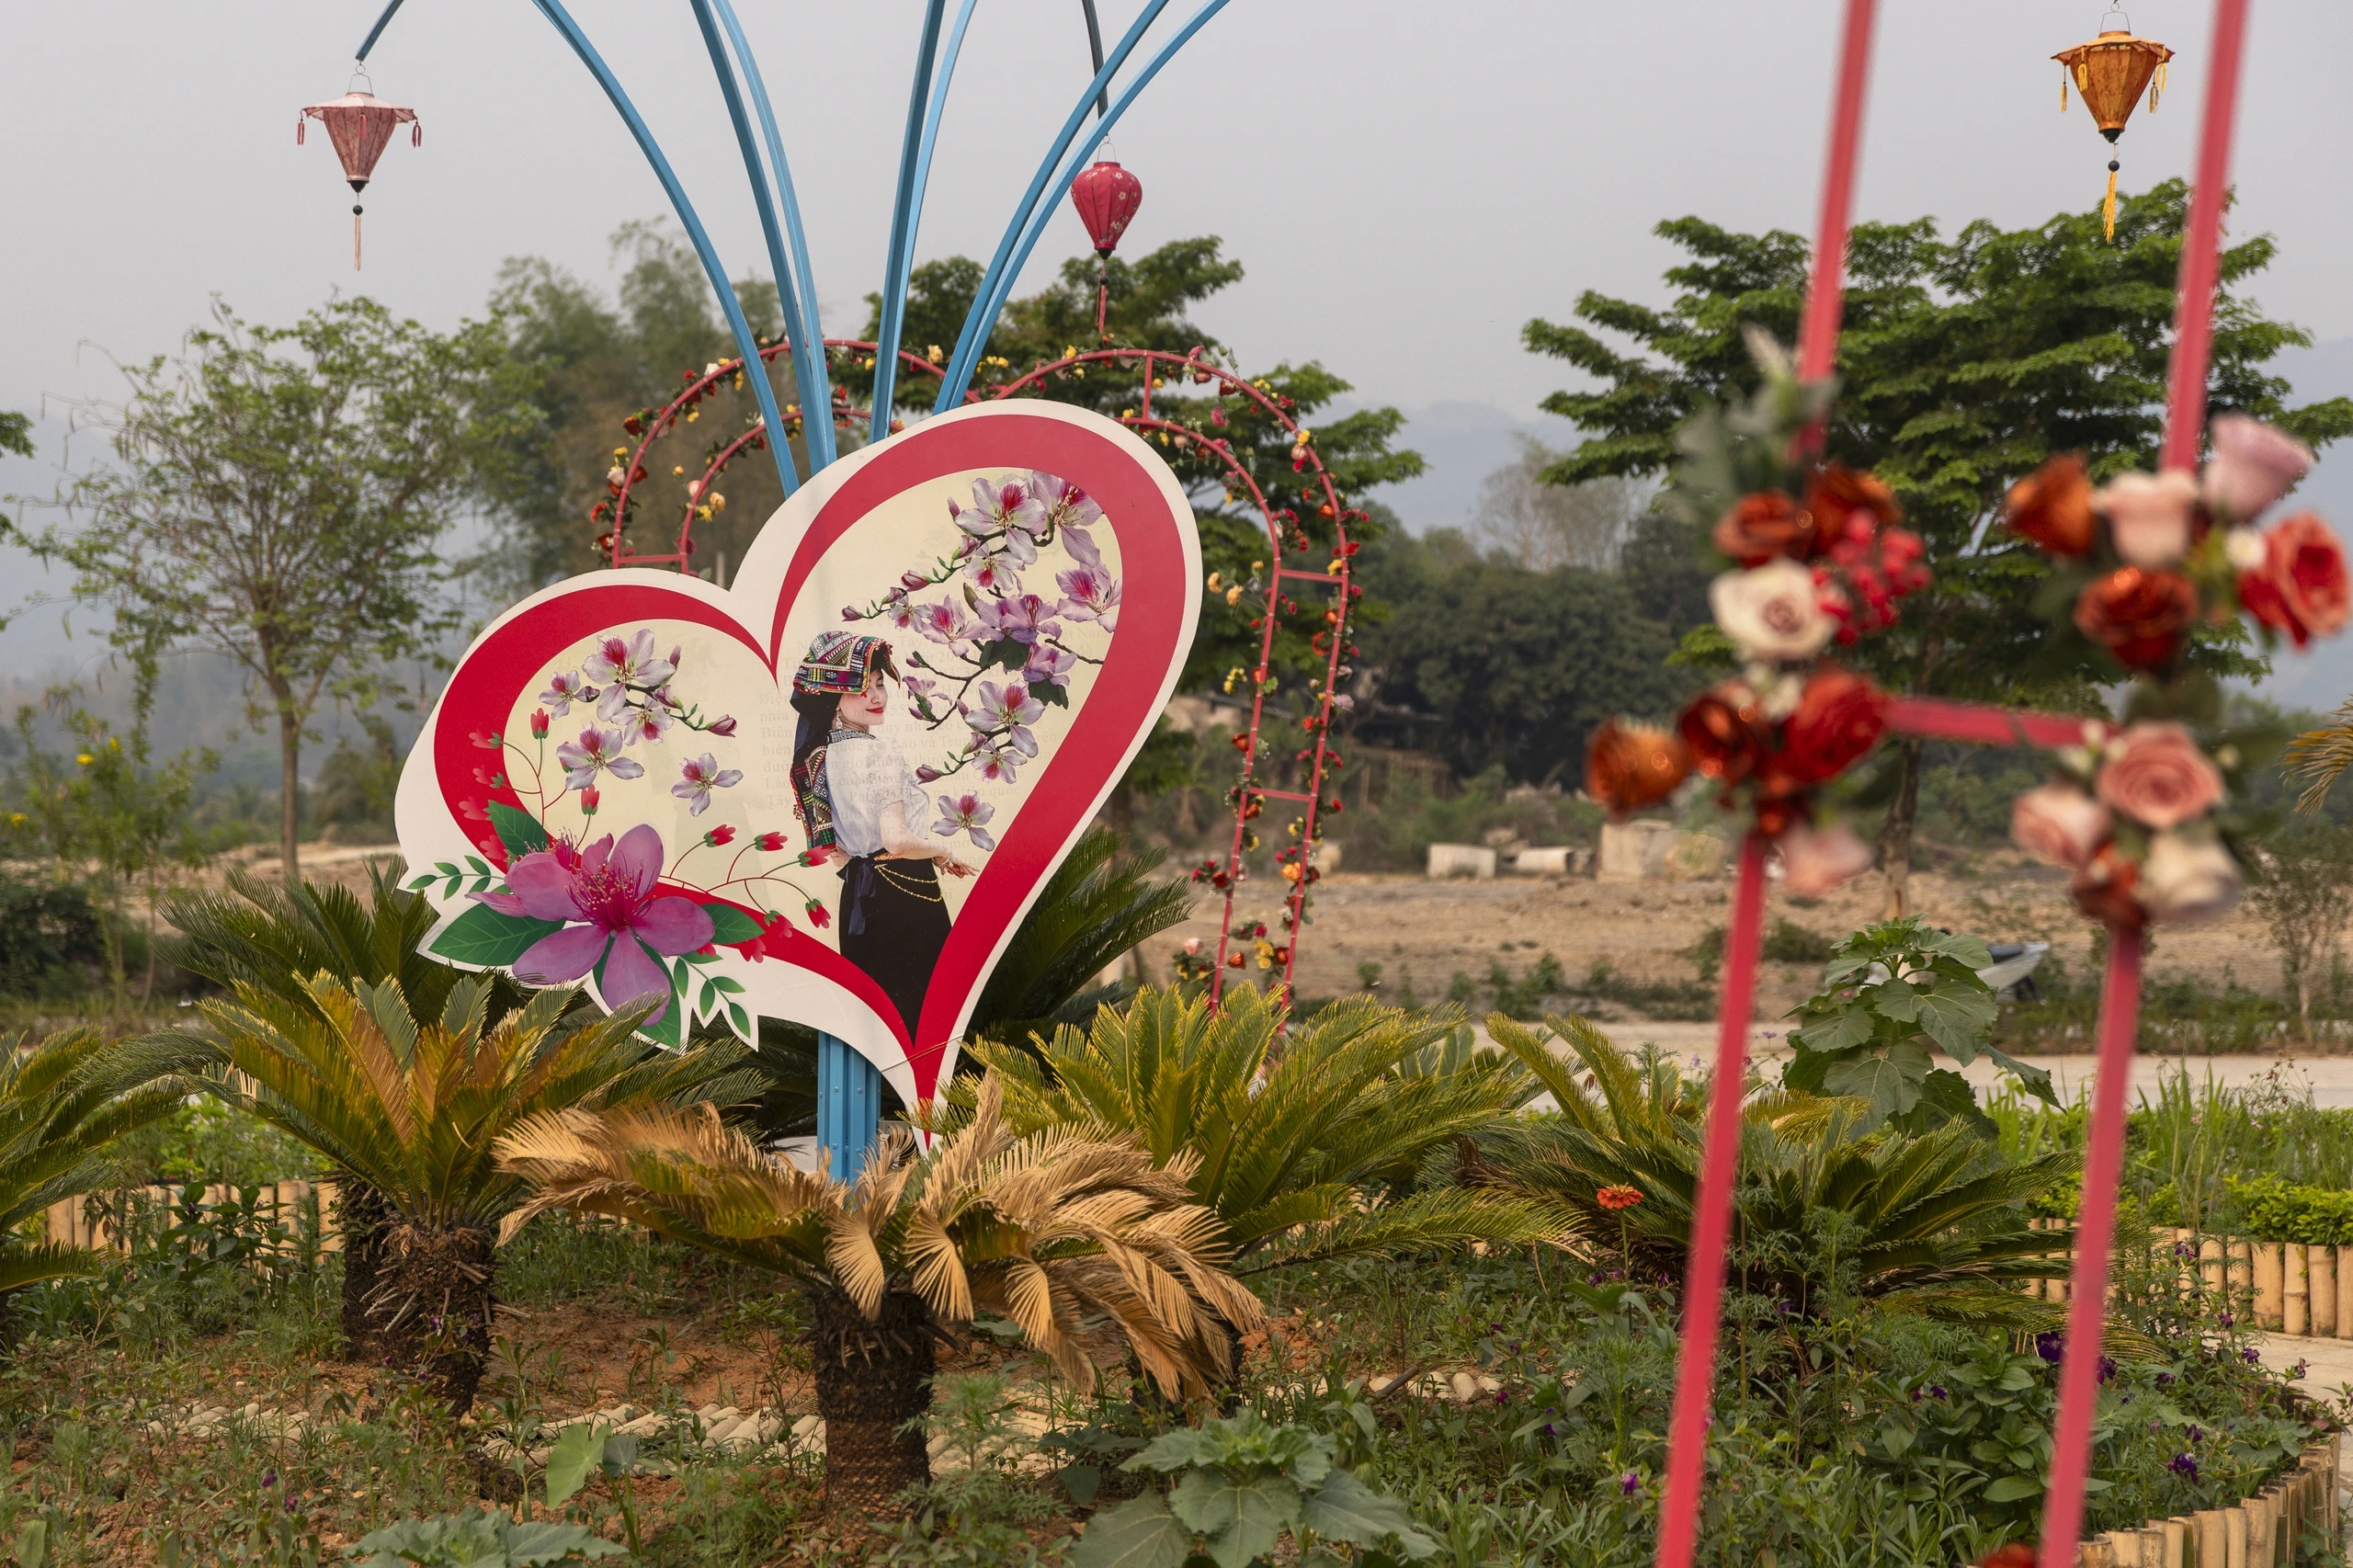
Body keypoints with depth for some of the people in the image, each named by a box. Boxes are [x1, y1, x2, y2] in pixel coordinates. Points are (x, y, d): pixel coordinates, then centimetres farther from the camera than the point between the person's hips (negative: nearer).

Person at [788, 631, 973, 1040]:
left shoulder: (825, 754, 8)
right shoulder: (879, 751, -18)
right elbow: (898, 840, -24)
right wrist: (945, 852, -6)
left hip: (857, 894, 8)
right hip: (902, 895, -8)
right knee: (918, 1007, -2)